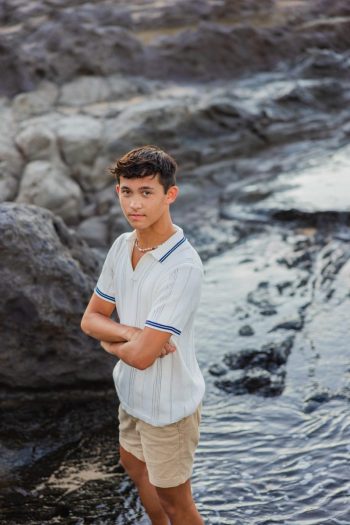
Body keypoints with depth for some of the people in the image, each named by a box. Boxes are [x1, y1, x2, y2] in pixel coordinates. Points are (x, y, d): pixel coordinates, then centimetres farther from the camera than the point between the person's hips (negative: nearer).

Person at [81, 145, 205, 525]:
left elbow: (141, 356, -31)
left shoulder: (183, 267, -31)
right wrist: (130, 333, -20)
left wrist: (112, 343, -9)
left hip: (167, 403, -8)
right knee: (135, 467, 31)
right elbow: (90, 319, 0)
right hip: (131, 391, 8)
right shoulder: (121, 246, -6)